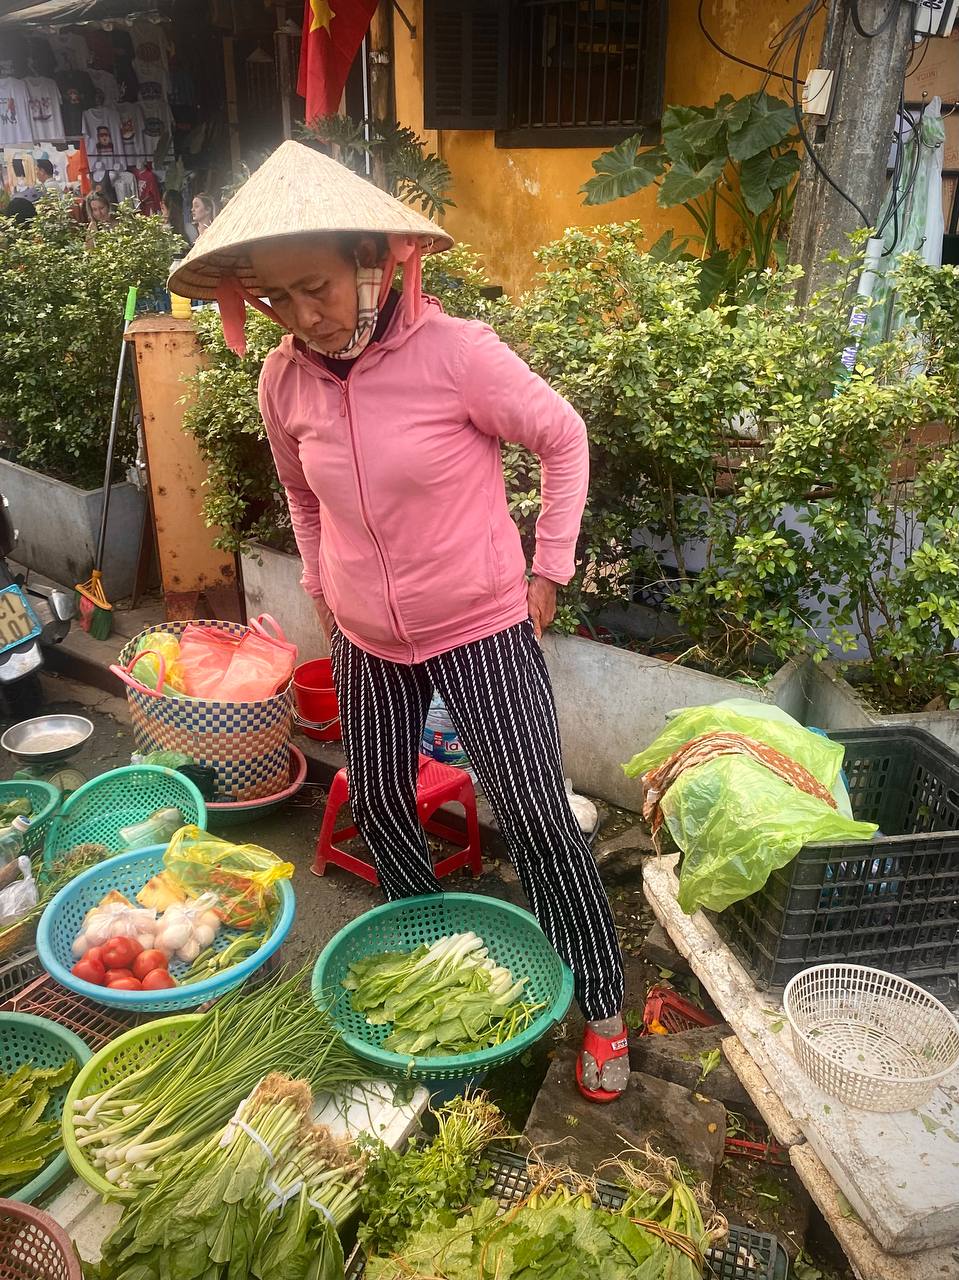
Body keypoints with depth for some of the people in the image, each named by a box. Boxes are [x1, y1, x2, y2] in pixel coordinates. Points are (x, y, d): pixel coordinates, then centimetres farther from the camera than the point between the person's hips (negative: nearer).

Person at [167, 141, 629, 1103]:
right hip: (364, 638, 6)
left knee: (535, 817, -2)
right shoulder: (283, 382, -5)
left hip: (481, 627, -5)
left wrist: (548, 567, -6)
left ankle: (601, 1008, 18)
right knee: (377, 805, 18)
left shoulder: (456, 352, -20)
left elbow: (563, 440, -7)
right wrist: (323, 591, 14)